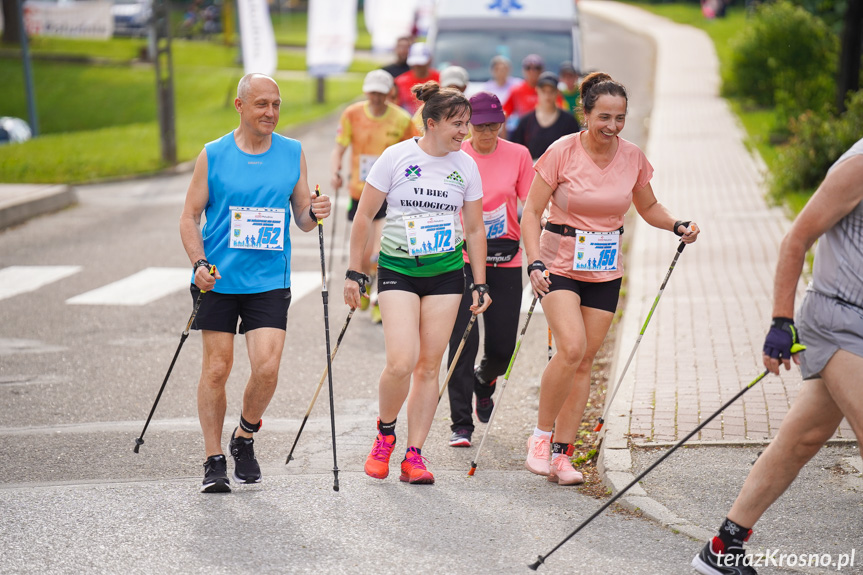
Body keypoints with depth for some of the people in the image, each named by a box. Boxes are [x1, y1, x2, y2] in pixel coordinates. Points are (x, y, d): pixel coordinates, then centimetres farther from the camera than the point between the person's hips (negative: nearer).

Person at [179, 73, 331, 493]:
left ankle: (244, 439, 17)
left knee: (267, 368, -10)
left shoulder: (293, 154, 6)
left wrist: (313, 214, -12)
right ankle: (214, 461, 14)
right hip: (218, 281, -1)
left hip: (270, 281, 1)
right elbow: (190, 217, 3)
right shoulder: (213, 155, 0)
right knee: (216, 369, 1)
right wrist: (199, 263, -12)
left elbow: (301, 217, 11)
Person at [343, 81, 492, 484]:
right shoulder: (396, 157, -7)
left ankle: (414, 455, 10)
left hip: (446, 271, 3)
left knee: (429, 365, 1)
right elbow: (364, 216, -1)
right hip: (397, 269, -3)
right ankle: (385, 433, 12)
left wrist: (479, 285, 9)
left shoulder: (466, 166, 3)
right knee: (401, 362, -16)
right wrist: (354, 273, -2)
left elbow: (474, 229, 11)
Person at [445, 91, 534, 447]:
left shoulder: (518, 155, 1)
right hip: (462, 259, -1)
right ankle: (461, 425, -1)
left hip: (505, 261, 1)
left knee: (502, 346, 4)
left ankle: (484, 384, 40)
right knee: (462, 341, -9)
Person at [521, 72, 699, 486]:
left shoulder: (632, 157, -2)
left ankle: (562, 453, 12)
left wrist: (678, 226, -6)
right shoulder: (562, 152, -13)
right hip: (559, 266, -4)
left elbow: (649, 208, 14)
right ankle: (541, 436, -3)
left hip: (605, 272, 4)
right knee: (571, 348, -22)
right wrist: (535, 262, -23)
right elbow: (531, 212, -10)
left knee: (584, 361, 4)